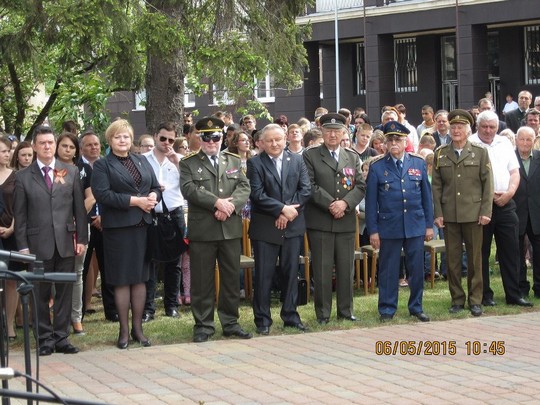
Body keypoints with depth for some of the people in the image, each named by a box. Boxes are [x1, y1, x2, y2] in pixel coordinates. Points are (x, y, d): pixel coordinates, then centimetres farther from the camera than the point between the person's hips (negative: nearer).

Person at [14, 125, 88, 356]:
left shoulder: (71, 172, 8)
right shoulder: (23, 177, 3)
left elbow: (79, 208, 7)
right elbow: (19, 215, 2)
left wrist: (81, 238, 1)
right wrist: (22, 246, -4)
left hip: (66, 242, 2)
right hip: (38, 244, -2)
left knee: (64, 292, 4)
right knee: (41, 294, 3)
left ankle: (61, 338, 11)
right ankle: (45, 339, 10)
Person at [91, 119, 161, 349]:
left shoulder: (142, 161, 16)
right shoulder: (102, 165, -1)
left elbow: (156, 187, 15)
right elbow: (102, 194, -15)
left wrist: (153, 197, -10)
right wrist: (135, 201, -18)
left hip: (142, 225, 5)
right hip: (118, 228, -5)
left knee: (140, 278, 7)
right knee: (121, 280, 0)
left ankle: (137, 328, 15)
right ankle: (124, 330, 7)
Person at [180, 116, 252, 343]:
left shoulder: (234, 161, 14)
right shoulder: (188, 164, 3)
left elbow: (244, 188, 3)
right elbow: (189, 190, -11)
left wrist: (230, 205, -15)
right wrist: (217, 202, -19)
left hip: (231, 229, 3)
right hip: (202, 230, -3)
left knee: (231, 278, 8)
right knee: (202, 280, 1)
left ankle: (230, 323, 18)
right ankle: (203, 325, 9)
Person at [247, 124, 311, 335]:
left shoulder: (297, 160, 8)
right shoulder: (255, 163, -3)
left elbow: (305, 189, 1)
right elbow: (257, 194, -12)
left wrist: (289, 211, -11)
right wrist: (282, 209, -18)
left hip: (293, 226, 3)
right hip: (265, 228, -3)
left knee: (291, 273, 8)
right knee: (264, 275, 0)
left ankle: (290, 316, 18)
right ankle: (262, 320, 8)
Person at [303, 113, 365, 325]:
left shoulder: (353, 157, 14)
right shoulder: (310, 156, 2)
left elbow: (361, 186, 6)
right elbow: (310, 186, -7)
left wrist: (345, 203, -11)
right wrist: (330, 204, -14)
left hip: (346, 222, 3)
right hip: (319, 222, -3)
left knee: (346, 268, 7)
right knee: (322, 269, -1)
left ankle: (346, 310, 18)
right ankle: (323, 313, 6)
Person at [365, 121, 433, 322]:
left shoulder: (419, 164, 6)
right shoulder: (377, 167, -1)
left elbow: (426, 196, 9)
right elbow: (371, 201, 0)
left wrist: (429, 224, 6)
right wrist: (373, 230, -4)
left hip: (416, 225, 2)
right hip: (389, 226, -2)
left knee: (417, 268, 7)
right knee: (388, 270, 4)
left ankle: (416, 307, 20)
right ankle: (387, 309, 14)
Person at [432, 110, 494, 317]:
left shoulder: (480, 153, 3)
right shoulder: (440, 155, 7)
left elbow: (488, 184, 1)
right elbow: (436, 186, 6)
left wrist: (486, 212, -6)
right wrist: (437, 213, 0)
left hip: (473, 214, -1)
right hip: (449, 214, 1)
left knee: (475, 258, 3)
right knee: (452, 259, 4)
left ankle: (475, 300, 12)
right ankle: (457, 299, 13)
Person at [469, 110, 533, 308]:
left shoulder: (504, 143, 12)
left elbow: (514, 172, 11)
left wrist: (509, 192, -6)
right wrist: (489, 195, -14)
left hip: (505, 204, 5)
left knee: (511, 250, 5)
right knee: (481, 252, 3)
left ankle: (513, 294, 10)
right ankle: (484, 295, 11)